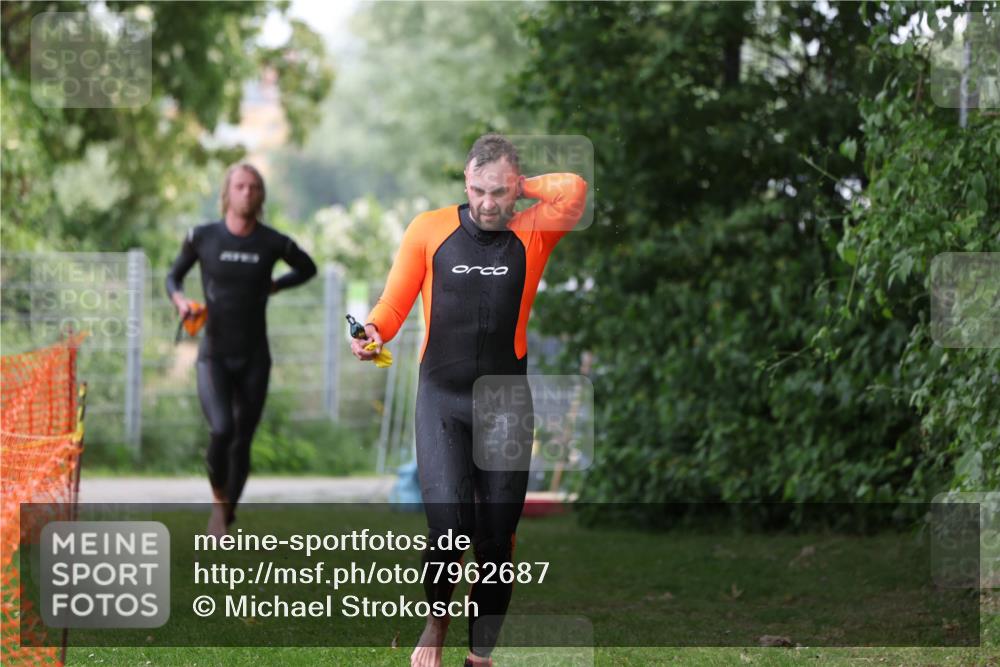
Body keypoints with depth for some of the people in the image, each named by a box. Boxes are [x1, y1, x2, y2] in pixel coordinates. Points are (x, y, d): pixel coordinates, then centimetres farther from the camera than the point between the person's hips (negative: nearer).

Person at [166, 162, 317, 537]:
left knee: (242, 443, 7)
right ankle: (218, 499, 5)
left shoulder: (274, 243, -5)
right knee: (221, 430, -22)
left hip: (254, 359, 2)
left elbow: (307, 269, 16)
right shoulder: (202, 237, -6)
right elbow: (173, 276, 10)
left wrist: (271, 287, 3)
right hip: (214, 355, -1)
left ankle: (225, 517, 27)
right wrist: (180, 300, -11)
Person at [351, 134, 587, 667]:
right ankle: (436, 618, 14)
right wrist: (372, 333, -22)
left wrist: (520, 188, -4)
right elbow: (394, 302, -3)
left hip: (507, 402, 1)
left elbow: (574, 190, -16)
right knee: (449, 524, -15)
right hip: (442, 396, -1)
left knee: (497, 535, 3)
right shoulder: (430, 230, 1)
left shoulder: (532, 233, 2)